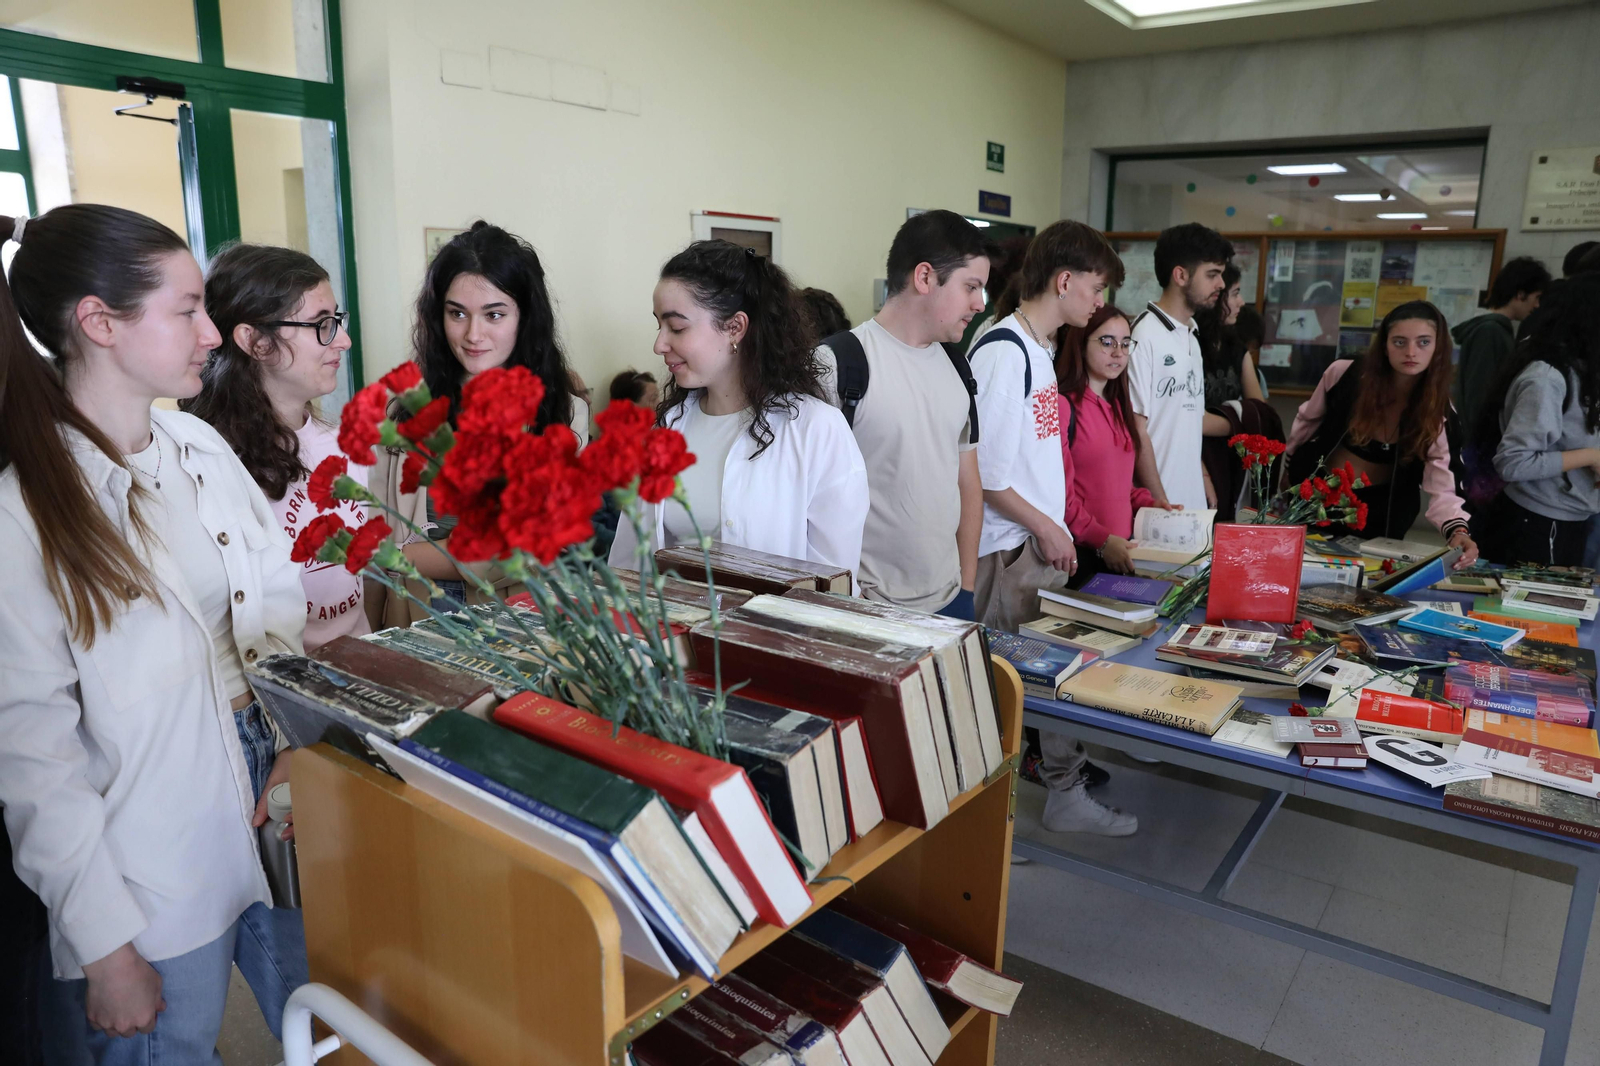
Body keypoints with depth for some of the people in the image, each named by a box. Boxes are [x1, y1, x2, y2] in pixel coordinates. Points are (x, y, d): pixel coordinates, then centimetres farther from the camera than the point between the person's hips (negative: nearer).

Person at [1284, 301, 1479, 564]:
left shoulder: (1439, 414, -19)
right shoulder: (1344, 374, -18)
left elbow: (1444, 487, -29)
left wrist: (1458, 532, -49)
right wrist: (1289, 470, 12)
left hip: (1379, 512, -1)